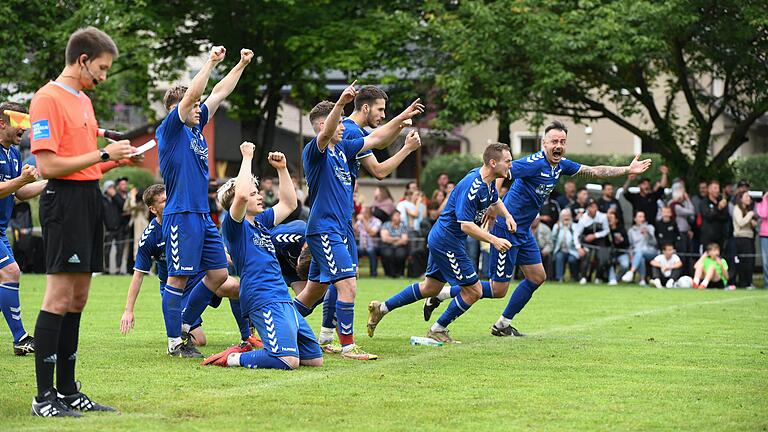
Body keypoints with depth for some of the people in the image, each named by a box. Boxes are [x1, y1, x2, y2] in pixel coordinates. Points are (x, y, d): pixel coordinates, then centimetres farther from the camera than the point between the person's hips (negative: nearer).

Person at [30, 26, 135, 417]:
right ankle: (44, 397, -7)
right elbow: (48, 165, -17)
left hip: (89, 199, 9)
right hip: (64, 200, -9)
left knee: (77, 298, 10)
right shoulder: (48, 99, -11)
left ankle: (68, 391, 15)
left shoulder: (83, 99, 18)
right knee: (59, 298, -10)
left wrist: (115, 156, 8)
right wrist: (102, 155, -14)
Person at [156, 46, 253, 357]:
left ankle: (185, 324, 20)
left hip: (203, 215, 9)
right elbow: (191, 95, -17)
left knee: (218, 273, 8)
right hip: (181, 215, -9)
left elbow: (219, 93, 21)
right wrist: (211, 62, -13)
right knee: (179, 277, -4)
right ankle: (175, 341, 2)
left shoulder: (196, 127, 16)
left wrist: (241, 65, 20)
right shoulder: (170, 130, -5)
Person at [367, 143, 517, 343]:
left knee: (430, 288, 20)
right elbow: (466, 225, -29)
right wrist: (493, 240, -32)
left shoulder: (489, 182, 4)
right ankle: (438, 330, 10)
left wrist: (507, 216, 10)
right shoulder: (471, 186, -26)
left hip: (441, 239, 10)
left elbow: (494, 200, 27)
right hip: (447, 241, -10)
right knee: (474, 291, -3)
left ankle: (381, 308, 27)